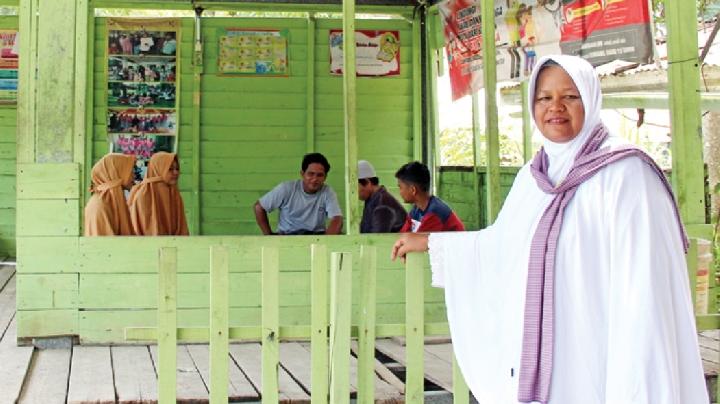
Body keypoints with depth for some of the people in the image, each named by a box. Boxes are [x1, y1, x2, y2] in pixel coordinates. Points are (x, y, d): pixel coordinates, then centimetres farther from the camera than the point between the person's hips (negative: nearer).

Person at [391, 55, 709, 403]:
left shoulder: (625, 174, -9)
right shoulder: (532, 177, 11)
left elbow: (643, 284, -15)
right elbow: (501, 245, 25)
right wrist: (429, 243, 34)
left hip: (594, 368, -6)